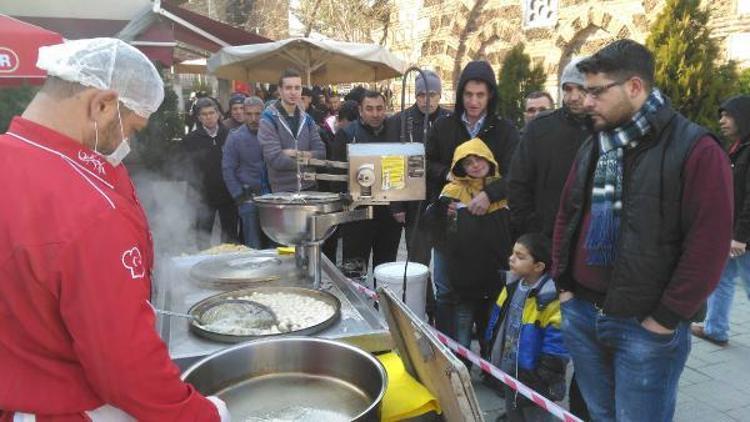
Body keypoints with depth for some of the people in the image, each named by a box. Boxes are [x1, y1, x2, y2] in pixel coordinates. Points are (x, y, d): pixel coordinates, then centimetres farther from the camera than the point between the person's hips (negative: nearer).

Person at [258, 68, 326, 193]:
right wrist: (306, 157, -7)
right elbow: (275, 159, -18)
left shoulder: (307, 119, 8)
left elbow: (320, 152, 0)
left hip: (309, 186, 5)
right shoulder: (268, 120, -8)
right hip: (282, 190, -5)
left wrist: (298, 154, -16)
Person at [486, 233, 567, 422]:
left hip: (532, 378, -8)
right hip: (508, 374, 8)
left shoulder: (551, 297, -24)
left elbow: (555, 346, -22)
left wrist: (543, 380, -19)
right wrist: (494, 358, 17)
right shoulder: (512, 285, 0)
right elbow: (499, 324, 13)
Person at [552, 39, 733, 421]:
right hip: (581, 313, 6)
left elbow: (708, 244, -15)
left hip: (646, 326, -6)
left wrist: (667, 317, -13)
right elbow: (567, 216, 14)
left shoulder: (695, 149, -12)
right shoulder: (593, 146, 9)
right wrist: (563, 283, 8)